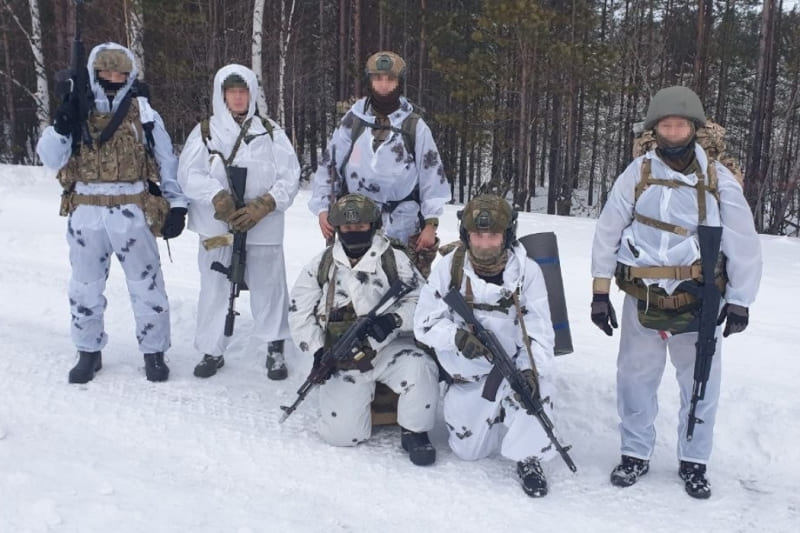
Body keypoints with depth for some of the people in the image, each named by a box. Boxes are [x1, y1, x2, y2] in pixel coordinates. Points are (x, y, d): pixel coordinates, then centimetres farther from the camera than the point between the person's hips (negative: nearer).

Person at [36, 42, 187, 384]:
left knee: (146, 285, 4)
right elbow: (50, 159, 1)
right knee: (85, 287, 12)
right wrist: (62, 125, -15)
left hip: (131, 213, -2)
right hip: (86, 213, 2)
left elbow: (168, 162, 5)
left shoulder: (144, 114, 2)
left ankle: (154, 352, 18)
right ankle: (89, 352, 29)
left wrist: (177, 204, -2)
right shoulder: (77, 112, 7)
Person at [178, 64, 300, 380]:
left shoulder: (271, 132, 6)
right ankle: (212, 350, 22)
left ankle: (274, 349, 18)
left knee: (268, 288, 4)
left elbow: (290, 177, 0)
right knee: (215, 288, 8)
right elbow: (189, 174, -4)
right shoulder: (204, 132, 6)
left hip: (263, 228, 0)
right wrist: (218, 198, -21)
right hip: (216, 227, 1)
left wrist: (261, 206, -14)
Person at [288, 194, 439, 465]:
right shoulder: (321, 265, 5)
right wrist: (318, 350, -6)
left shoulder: (395, 260, -1)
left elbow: (420, 301, -3)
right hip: (342, 358, 1)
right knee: (340, 433, -10)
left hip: (389, 348, -1)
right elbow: (300, 311, 6)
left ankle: (414, 432, -8)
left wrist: (394, 319, -23)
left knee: (420, 369, -34)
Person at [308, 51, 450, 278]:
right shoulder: (352, 121, 5)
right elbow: (329, 165, 8)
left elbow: (432, 173, 2)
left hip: (403, 227, -1)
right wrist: (323, 209, 1)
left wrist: (431, 223, -2)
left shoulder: (415, 126, 2)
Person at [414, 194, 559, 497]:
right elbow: (425, 323, -9)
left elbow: (538, 331, -14)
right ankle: (499, 415, 38)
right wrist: (456, 336, -30)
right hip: (468, 375, 2)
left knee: (538, 380, -35)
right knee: (467, 450, 6)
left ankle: (529, 458, -12)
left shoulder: (527, 271, -12)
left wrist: (531, 369, -32)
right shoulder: (449, 268, -10)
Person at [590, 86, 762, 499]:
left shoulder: (719, 181, -2)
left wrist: (739, 302, 3)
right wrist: (600, 292, 2)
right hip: (643, 299, 1)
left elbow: (744, 244, 4)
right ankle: (635, 453, 26)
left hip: (700, 301, 0)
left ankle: (694, 462, 26)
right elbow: (607, 233, 3)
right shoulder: (636, 175, -1)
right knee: (635, 378, 8)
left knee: (701, 383, 8)